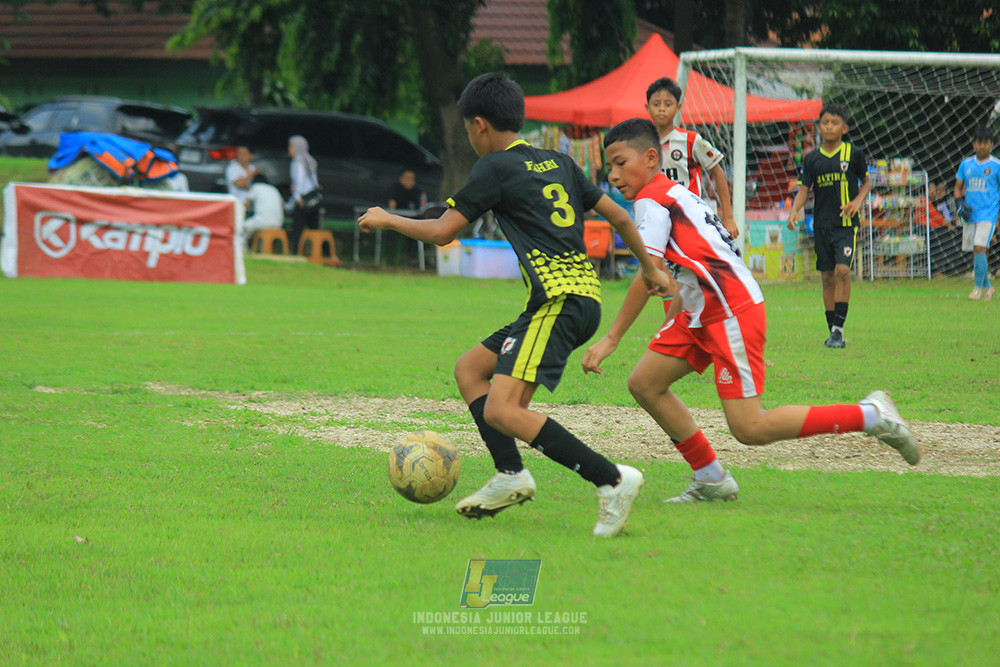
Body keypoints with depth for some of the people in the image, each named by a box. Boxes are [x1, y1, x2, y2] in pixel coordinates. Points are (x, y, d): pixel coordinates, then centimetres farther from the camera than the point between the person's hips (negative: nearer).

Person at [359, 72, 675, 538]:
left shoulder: (496, 168, -2)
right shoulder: (558, 163, 19)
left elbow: (441, 232, 0)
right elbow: (618, 216, 23)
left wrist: (386, 220, 17)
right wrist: (650, 268, 37)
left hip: (558, 302, -9)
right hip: (584, 294, 9)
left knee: (501, 410, -19)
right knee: (469, 369, 18)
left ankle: (611, 480, -25)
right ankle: (510, 476, 7)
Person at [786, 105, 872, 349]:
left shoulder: (853, 154, 0)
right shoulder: (812, 159, 7)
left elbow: (866, 182, 11)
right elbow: (804, 189, 6)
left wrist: (858, 201, -7)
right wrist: (794, 210, -12)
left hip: (846, 223, -3)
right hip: (822, 225, 3)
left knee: (842, 270, -18)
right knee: (827, 276, 6)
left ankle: (839, 328, -15)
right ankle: (832, 331, 14)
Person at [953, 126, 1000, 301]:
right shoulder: (966, 164, 9)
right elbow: (958, 187, 15)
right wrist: (960, 204, -2)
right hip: (970, 215, 4)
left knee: (979, 248, -18)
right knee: (975, 253, 7)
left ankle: (979, 286, -6)